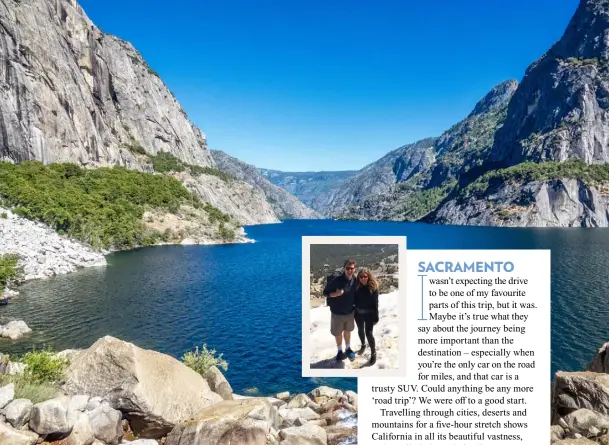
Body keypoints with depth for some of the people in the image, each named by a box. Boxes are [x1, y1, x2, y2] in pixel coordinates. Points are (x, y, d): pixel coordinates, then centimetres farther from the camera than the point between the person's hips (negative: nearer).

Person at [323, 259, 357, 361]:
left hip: (350, 312, 3)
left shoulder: (355, 280, -13)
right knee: (338, 333, 15)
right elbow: (325, 292, -14)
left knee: (347, 331, 23)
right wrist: (336, 294, -30)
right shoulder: (336, 280, -25)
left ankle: (348, 349, 44)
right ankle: (340, 351, 37)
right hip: (337, 312, -3)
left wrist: (355, 304, -1)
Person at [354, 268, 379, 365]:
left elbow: (375, 303, -10)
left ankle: (373, 353, 8)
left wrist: (376, 316, -10)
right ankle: (363, 345, 47)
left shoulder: (373, 287, -14)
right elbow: (354, 300, 3)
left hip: (369, 314, -4)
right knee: (360, 331, 21)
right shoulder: (357, 287, -6)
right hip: (359, 313, 4)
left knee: (369, 333, -8)